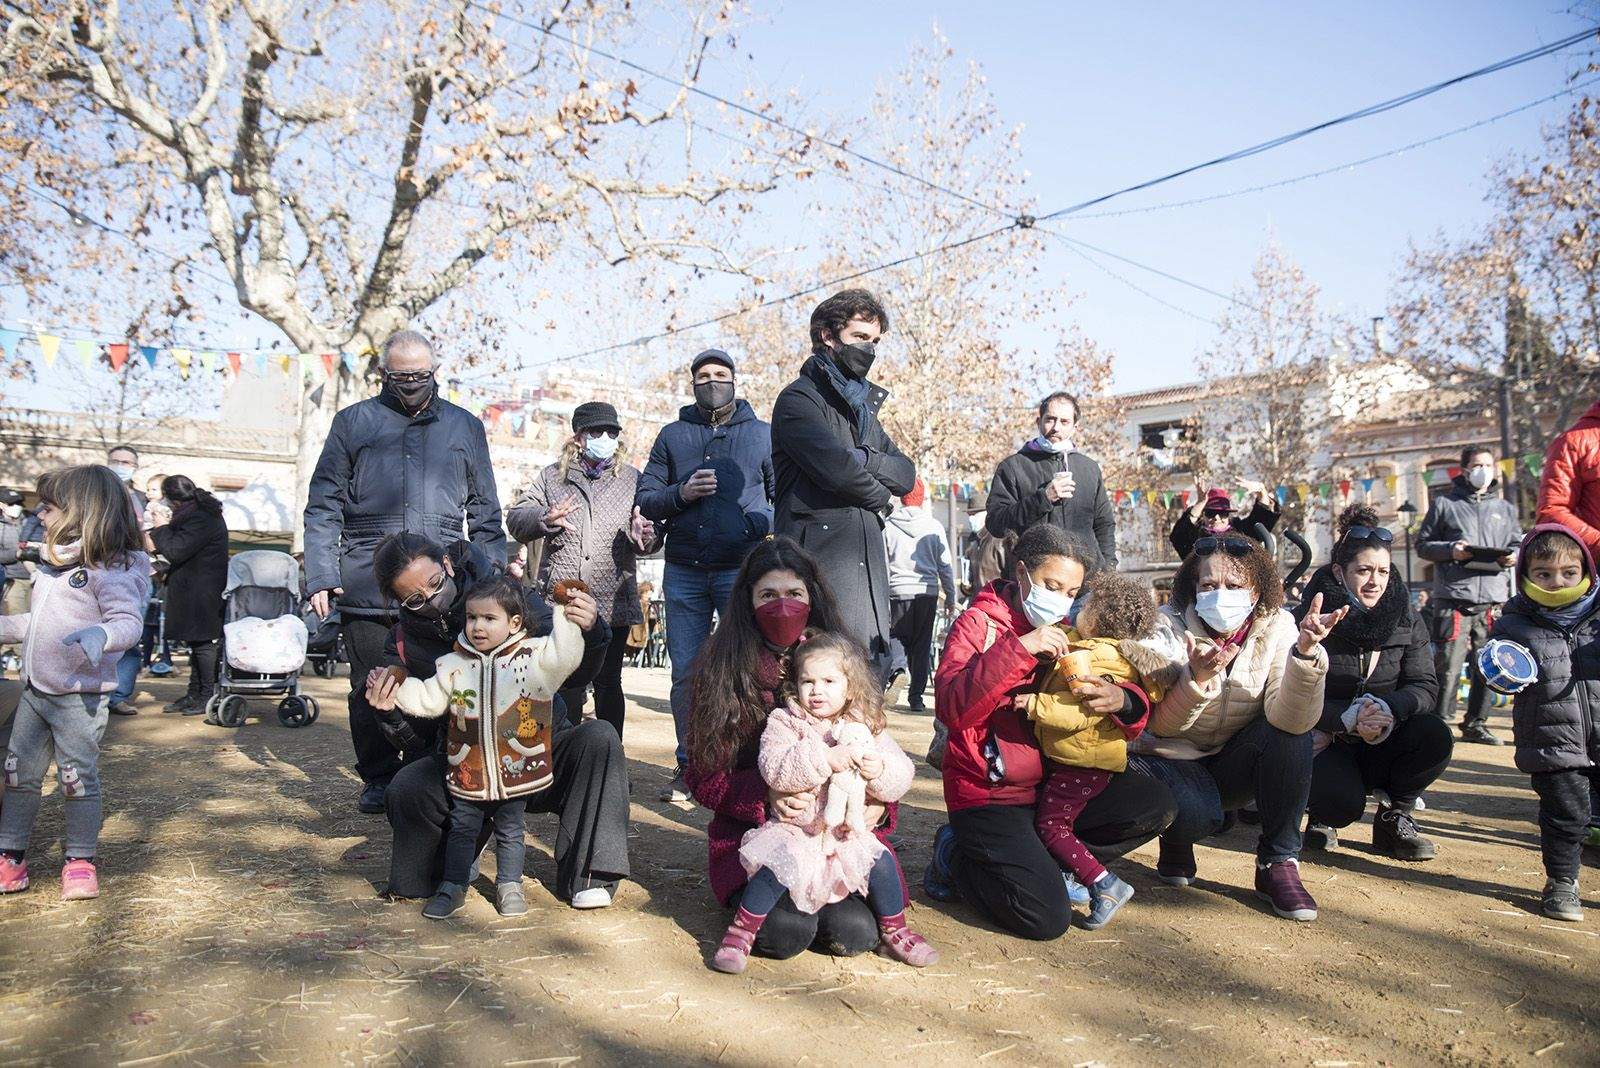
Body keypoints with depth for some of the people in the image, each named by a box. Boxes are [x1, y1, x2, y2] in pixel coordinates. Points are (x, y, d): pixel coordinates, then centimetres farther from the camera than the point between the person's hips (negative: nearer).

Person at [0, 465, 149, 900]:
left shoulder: (110, 569, -14)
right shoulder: (52, 563, 13)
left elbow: (128, 621, -23)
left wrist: (100, 634, -41)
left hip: (80, 696, -8)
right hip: (35, 690, 8)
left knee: (78, 779, -1)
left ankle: (80, 861, 12)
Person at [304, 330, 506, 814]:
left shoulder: (465, 426, 13)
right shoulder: (353, 422, 10)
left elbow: (485, 513, 15)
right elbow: (323, 506, 8)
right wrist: (321, 576, -2)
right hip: (366, 586, 0)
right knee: (370, 690, 7)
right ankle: (379, 779, 22)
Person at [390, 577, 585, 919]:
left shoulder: (534, 656, -10)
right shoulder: (453, 665, -1)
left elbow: (564, 656, -25)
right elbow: (427, 699, 7)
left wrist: (567, 620, -33)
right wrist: (396, 687, -3)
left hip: (515, 771, -2)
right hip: (467, 773, 2)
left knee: (510, 832, 15)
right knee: (461, 830, 15)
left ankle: (509, 885, 31)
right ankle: (453, 887, 30)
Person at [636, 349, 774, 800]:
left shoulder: (763, 434, 11)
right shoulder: (672, 435, 14)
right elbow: (644, 500, 11)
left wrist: (765, 524, -12)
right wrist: (681, 494, -8)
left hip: (742, 571, -2)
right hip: (684, 572, 2)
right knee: (685, 673, 5)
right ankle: (688, 766, 16)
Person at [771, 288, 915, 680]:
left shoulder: (863, 405, 25)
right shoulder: (799, 399, -2)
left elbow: (907, 474, 14)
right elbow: (837, 468, -17)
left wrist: (863, 458, -7)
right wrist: (881, 496, 2)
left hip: (868, 565, 8)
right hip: (819, 561, -8)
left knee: (872, 672, 6)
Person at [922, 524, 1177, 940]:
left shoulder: (1067, 632, 10)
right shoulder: (978, 624, -8)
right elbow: (951, 708, -25)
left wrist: (1123, 700, -20)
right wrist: (1019, 649, -32)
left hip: (1055, 785, 7)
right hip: (989, 794, -6)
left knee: (1156, 804, -7)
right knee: (1047, 918, -18)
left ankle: (1040, 860, 3)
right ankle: (956, 856, 7)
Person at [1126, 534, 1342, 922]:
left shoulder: (1276, 626, -12)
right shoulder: (1169, 625, -17)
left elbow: (1289, 719, -28)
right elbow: (1160, 726, -24)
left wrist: (1306, 651, -43)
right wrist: (1197, 678, -42)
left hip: (1234, 766, 3)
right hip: (1170, 757, -3)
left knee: (1294, 729, -26)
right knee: (1198, 814, -34)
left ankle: (1279, 864, -11)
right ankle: (1176, 844, 6)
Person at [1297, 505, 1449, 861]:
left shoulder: (1407, 620, 0)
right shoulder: (1309, 621, -12)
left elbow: (1424, 685, -6)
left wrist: (1388, 709, -28)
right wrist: (1349, 717, -31)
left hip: (1383, 744, 4)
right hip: (1326, 744, -4)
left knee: (1435, 736, -26)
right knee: (1345, 802, -32)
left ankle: (1394, 818, 0)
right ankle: (1322, 817, 9)